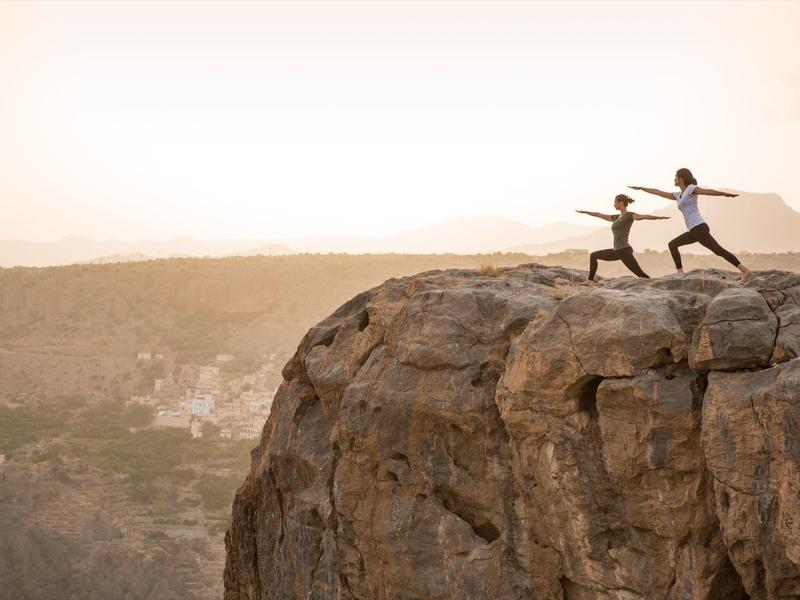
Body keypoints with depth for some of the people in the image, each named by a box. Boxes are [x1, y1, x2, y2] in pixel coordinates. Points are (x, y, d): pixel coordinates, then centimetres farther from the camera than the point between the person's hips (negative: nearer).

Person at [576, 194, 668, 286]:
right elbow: (600, 215, 31)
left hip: (624, 251, -9)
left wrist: (659, 217, -42)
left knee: (640, 274, -12)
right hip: (617, 251, 9)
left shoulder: (629, 215, -7)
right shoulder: (617, 217, 19)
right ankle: (590, 280, 16)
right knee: (593, 256, 17)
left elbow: (644, 216, -24)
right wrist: (585, 212, 40)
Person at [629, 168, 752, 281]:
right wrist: (641, 188, 40)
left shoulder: (691, 188, 2)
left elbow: (708, 191, -13)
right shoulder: (678, 195, 25)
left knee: (718, 250, -18)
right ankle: (680, 274, 6)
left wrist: (725, 194, -28)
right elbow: (659, 192, 34)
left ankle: (745, 270, -25)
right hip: (694, 231, 9)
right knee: (672, 245, 15)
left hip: (699, 228, -9)